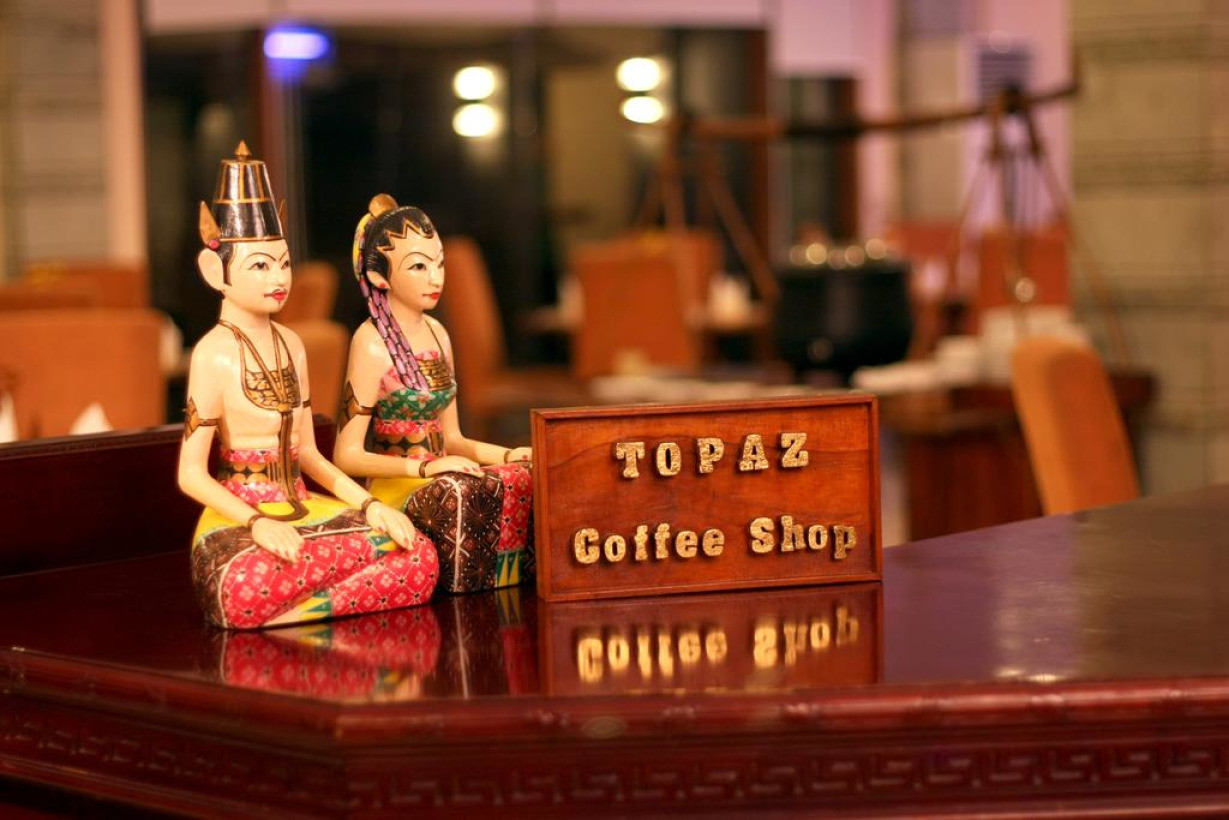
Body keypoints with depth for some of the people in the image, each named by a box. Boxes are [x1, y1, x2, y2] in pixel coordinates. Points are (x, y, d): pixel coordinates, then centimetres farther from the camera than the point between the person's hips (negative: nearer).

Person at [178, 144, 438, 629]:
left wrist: (368, 503, 7)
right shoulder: (215, 352, -7)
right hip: (240, 519, -7)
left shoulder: (291, 345, 14)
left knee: (420, 555, -14)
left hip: (301, 510, 7)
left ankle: (290, 616, -11)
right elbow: (191, 473, -11)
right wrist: (258, 522, -24)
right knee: (251, 587, -41)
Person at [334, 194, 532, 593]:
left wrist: (508, 454, 4)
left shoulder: (436, 334, 15)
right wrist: (425, 467, -22)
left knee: (530, 478, -18)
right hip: (393, 488, -7)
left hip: (439, 481, 7)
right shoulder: (372, 343, -9)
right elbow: (348, 456, -11)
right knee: (463, 492, -36)